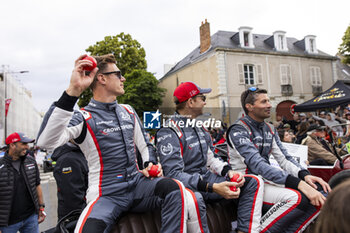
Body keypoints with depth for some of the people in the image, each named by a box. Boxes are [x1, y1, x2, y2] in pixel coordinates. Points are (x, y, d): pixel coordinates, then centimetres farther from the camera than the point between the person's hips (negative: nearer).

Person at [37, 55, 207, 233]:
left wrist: (149, 165, 0)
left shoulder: (128, 111, 14)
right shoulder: (84, 118, -7)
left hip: (137, 184, 5)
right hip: (106, 196, -4)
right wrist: (73, 91, -33)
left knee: (172, 187, -24)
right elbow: (46, 141, -26)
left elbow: (145, 145, 23)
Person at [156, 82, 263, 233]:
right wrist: (212, 187, -29)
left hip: (206, 177, 8)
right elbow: (174, 174, -23)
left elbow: (210, 158, 15)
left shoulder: (198, 127, 13)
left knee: (253, 183, -2)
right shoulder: (169, 133, -15)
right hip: (188, 186, -8)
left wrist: (228, 171, -6)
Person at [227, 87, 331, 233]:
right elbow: (257, 165, -24)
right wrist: (298, 184, -30)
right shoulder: (238, 130, -13)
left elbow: (284, 159, 9)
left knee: (319, 195, -9)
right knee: (295, 198, -30)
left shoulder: (269, 129, 13)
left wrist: (304, 175, -12)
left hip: (267, 178, 8)